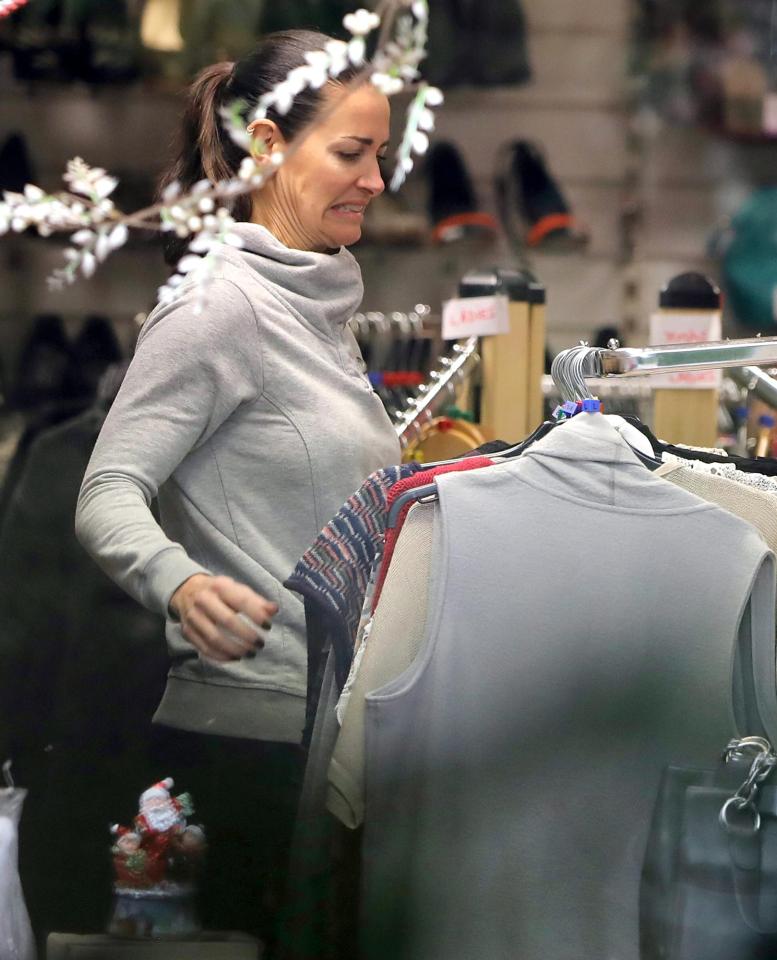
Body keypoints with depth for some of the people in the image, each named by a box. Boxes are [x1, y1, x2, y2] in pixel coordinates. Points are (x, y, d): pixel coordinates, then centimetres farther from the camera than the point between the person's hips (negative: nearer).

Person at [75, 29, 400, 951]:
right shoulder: (216, 302, -12)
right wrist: (181, 585, -37)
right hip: (255, 726, -9)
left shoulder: (320, 303, 16)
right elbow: (107, 493, -20)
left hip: (338, 716, 9)